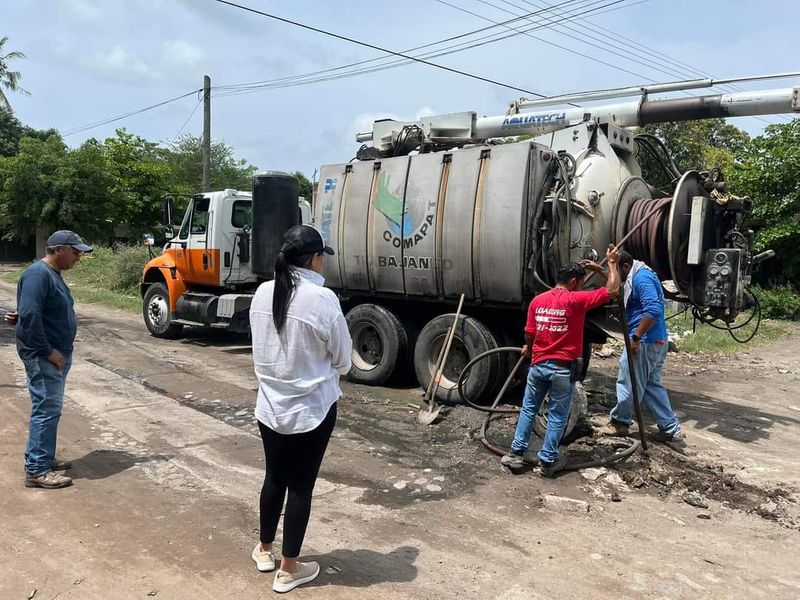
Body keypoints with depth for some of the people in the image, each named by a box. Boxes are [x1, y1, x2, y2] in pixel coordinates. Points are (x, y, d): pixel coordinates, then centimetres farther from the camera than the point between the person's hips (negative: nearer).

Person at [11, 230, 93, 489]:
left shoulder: (53, 274, 14)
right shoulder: (38, 274, -18)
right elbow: (30, 315, -24)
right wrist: (48, 351, -21)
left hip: (57, 354, 10)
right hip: (43, 356, -10)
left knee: (50, 409, 16)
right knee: (47, 410, -7)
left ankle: (43, 458, 26)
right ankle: (36, 471, 0)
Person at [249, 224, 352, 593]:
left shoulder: (263, 294, -3)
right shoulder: (322, 299, -20)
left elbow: (262, 347, 9)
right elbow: (342, 359, -8)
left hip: (270, 406, 5)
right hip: (311, 409, -5)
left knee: (274, 478, 22)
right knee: (301, 486, 10)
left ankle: (264, 549, 41)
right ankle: (289, 569, 25)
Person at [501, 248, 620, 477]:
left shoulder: (537, 300, 2)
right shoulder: (575, 300, -12)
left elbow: (529, 334, 7)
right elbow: (612, 290, -8)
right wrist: (611, 263, 7)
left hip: (538, 364, 4)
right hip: (563, 368, -4)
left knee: (528, 409, 15)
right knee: (557, 416, 8)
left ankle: (516, 453, 16)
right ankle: (547, 461, 14)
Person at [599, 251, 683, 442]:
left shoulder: (641, 278, -16)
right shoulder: (640, 276, 17)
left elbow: (653, 310, -27)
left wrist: (636, 337, -23)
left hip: (644, 342, -11)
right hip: (658, 342, 11)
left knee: (628, 383, 4)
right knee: (652, 385, 15)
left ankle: (619, 422, 19)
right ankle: (671, 430, 17)